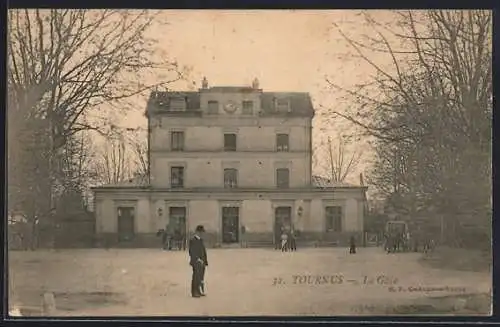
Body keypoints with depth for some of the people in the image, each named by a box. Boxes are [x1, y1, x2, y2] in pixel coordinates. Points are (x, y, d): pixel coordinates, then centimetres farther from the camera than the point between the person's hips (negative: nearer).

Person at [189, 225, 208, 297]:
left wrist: (205, 261, 12)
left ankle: (199, 291, 16)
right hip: (196, 262, -8)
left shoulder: (201, 240, 16)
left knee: (201, 277, 9)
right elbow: (192, 252, -14)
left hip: (202, 262, 8)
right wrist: (198, 260, -19)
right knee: (196, 277, -6)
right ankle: (194, 293, -2)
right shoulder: (192, 240, -8)